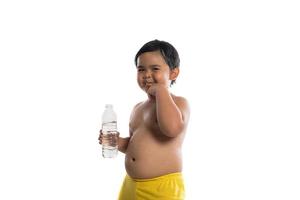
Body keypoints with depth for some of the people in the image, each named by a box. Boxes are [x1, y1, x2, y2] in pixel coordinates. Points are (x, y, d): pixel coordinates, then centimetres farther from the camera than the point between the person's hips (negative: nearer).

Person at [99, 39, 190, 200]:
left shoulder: (178, 102, -8)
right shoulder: (138, 108, 13)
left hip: (163, 187, -7)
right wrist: (117, 142, 3)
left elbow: (172, 127, -30)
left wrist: (161, 90, -19)